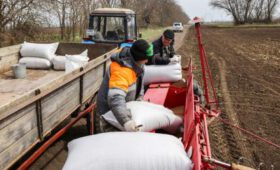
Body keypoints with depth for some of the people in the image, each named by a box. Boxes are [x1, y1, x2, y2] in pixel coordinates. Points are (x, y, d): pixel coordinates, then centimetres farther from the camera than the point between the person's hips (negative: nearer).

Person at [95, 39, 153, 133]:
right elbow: (115, 98, -48)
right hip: (108, 113, -9)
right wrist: (126, 121, -59)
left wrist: (139, 98, 0)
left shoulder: (135, 62, -6)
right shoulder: (122, 70, -36)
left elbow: (139, 80, 13)